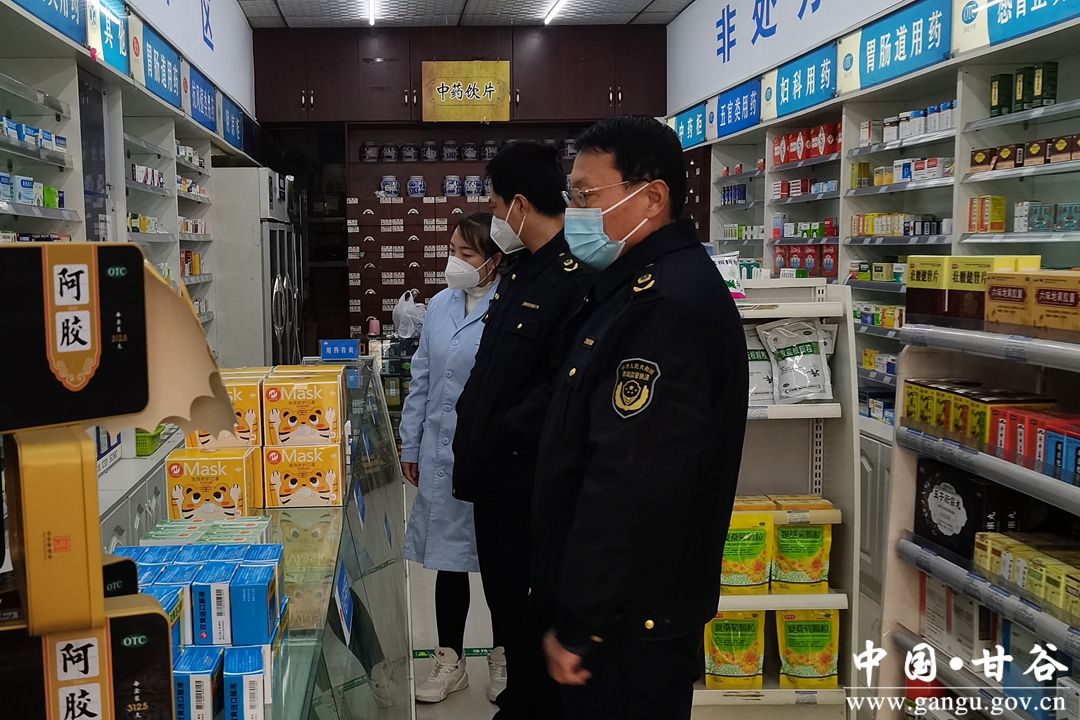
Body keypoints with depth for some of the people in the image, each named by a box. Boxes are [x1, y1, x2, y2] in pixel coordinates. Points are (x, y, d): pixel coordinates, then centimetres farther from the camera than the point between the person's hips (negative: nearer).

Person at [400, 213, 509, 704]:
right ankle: (450, 662, 31)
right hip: (442, 453, 5)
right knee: (448, 559, 14)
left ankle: (503, 658, 34)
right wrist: (411, 445, 13)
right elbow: (421, 380, 11)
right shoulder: (439, 306, 4)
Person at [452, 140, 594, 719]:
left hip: (529, 477, -9)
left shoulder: (578, 277, -19)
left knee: (532, 611, 6)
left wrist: (502, 437, -19)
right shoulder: (520, 274, 12)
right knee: (505, 601, 21)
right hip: (494, 474, 9)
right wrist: (470, 426, 12)